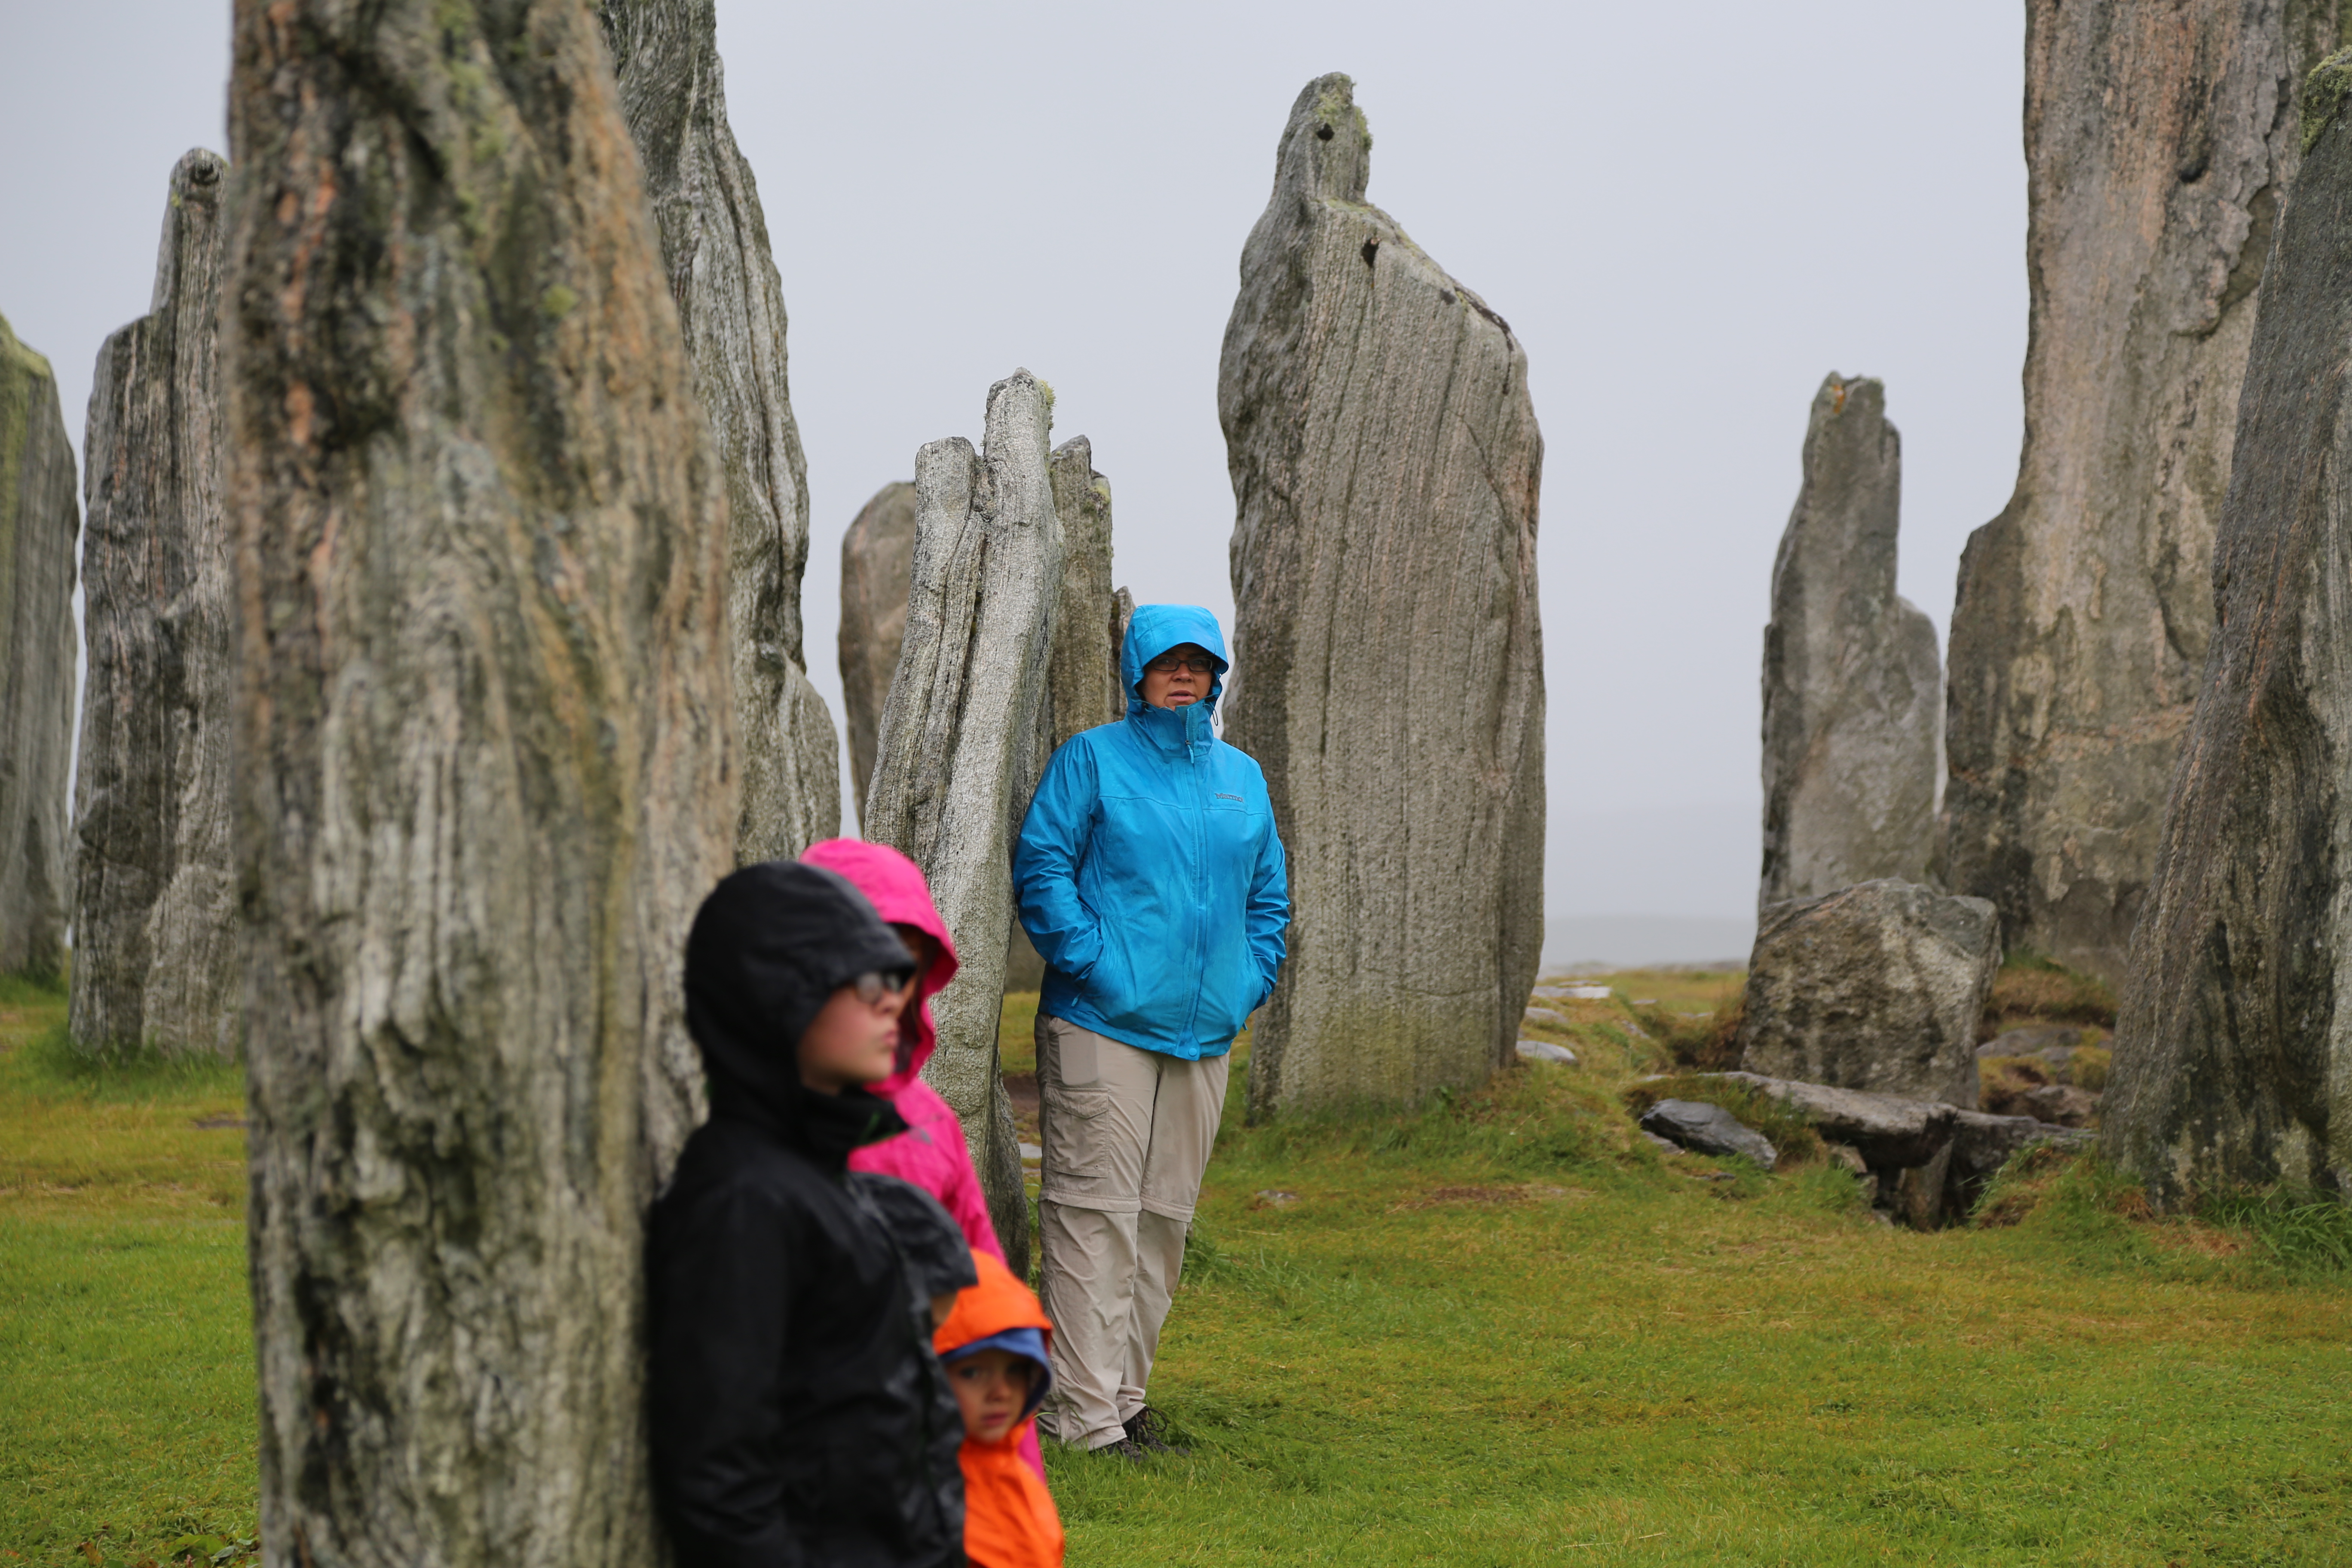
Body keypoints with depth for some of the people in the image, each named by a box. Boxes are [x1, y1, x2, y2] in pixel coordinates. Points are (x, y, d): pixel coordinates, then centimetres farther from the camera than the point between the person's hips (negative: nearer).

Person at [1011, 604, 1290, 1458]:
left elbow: (1268, 896, 23)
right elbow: (1041, 866, -6)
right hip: (1102, 1026, -6)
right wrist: (1090, 960, -14)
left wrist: (1250, 980, 9)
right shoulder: (1092, 759, 0)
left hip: (1203, 1033, 6)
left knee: (1165, 1215, 10)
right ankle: (1083, 1408, -6)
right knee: (1096, 1211, -8)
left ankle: (1126, 1390, 20)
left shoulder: (1242, 777, 16)